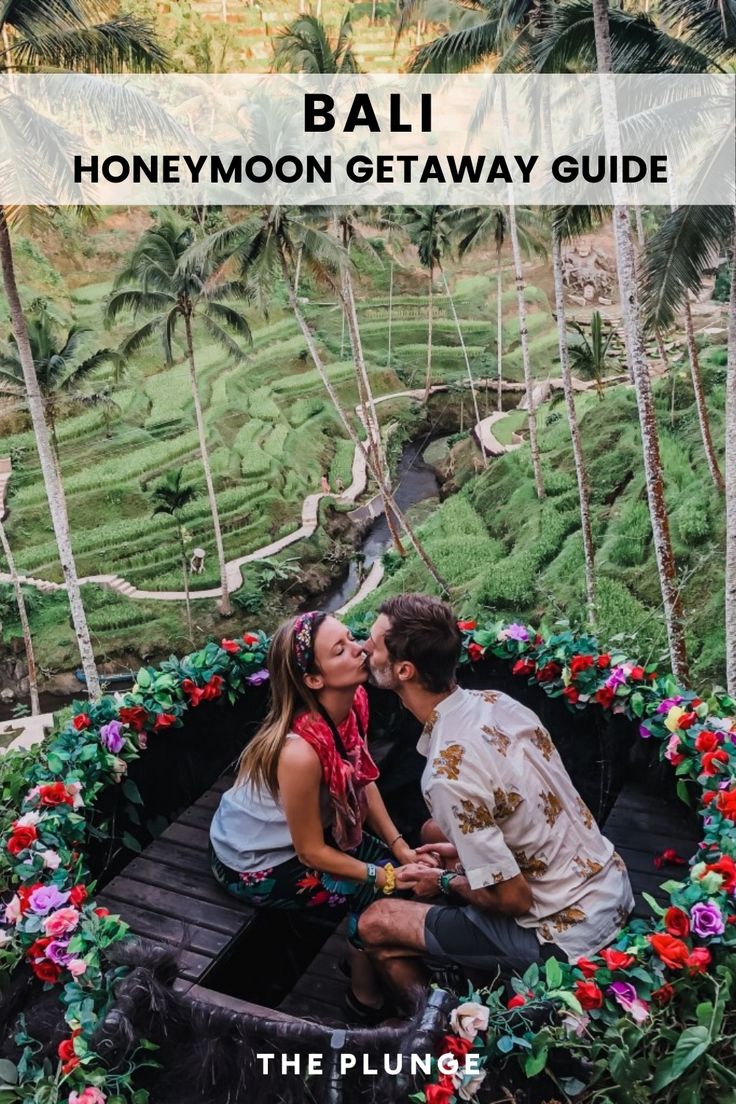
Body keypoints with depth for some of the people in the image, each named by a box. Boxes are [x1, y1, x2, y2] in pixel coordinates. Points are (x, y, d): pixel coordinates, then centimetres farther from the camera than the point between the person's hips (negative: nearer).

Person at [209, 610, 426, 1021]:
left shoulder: (355, 699, -16)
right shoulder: (300, 751, -39)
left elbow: (363, 779, 0)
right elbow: (312, 852, -25)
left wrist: (399, 847, -6)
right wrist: (385, 877, -18)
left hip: (306, 829, 7)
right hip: (257, 864, -7)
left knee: (393, 865, 2)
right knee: (381, 895, -11)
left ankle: (368, 955, 28)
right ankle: (367, 996, 16)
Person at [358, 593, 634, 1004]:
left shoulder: (448, 770, -29)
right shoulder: (497, 702, -5)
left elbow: (512, 898, -22)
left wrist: (444, 882, -5)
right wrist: (467, 849, 9)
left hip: (570, 934, -8)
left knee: (375, 923, 1)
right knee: (435, 832, 22)